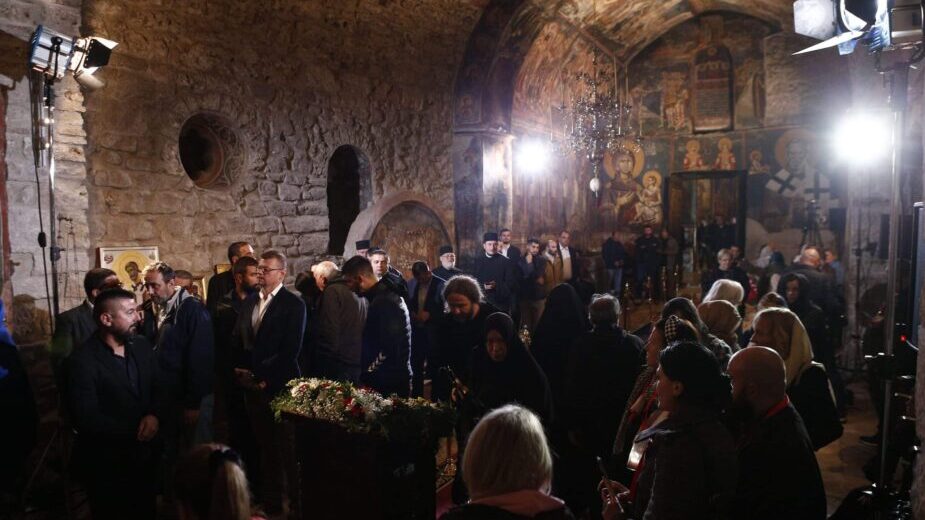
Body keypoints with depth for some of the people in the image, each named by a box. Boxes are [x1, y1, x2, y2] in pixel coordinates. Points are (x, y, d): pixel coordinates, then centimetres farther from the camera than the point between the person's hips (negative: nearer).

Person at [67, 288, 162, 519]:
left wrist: (154, 415, -17)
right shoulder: (82, 361, -19)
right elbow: (86, 419, -23)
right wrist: (134, 432, -18)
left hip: (145, 453, 6)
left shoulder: (142, 346, 1)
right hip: (105, 463, -6)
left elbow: (160, 388, 5)